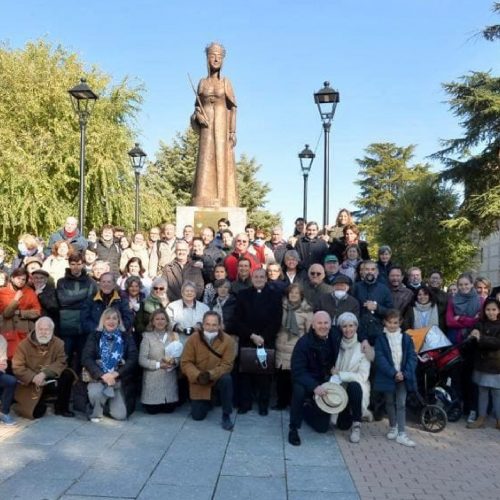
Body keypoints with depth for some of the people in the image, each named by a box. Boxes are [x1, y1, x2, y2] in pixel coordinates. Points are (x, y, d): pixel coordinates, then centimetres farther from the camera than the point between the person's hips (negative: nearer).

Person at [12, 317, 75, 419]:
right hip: (30, 384, -2)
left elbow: (60, 363, -15)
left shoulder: (58, 343, -6)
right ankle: (25, 404, 21)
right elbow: (17, 367, -12)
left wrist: (44, 374, -32)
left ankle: (61, 408, -7)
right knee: (36, 412, -18)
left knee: (68, 374, -25)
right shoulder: (25, 344, -9)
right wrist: (33, 377, -27)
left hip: (50, 380, 2)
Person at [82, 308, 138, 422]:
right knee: (95, 393, -35)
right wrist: (102, 375, -22)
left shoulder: (126, 337, 5)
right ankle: (96, 412, 0)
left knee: (120, 415, -12)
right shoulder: (94, 336, 3)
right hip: (98, 377, -1)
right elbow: (86, 358, -8)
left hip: (119, 380, 1)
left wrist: (115, 374, -19)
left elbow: (133, 359, -5)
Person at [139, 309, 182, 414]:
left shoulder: (174, 335, 8)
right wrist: (158, 365, -16)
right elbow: (142, 360, -9)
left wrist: (174, 361, -17)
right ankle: (151, 404, 35)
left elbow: (180, 356, 4)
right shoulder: (147, 337, -3)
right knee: (152, 410, 0)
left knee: (169, 409, 2)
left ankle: (167, 404, 36)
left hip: (170, 378, 3)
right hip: (153, 379, -3)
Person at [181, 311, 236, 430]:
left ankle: (226, 416, -17)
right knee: (197, 416, -3)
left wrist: (211, 374, -31)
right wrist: (197, 375, -30)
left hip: (217, 378, -1)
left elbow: (227, 364, -16)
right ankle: (207, 402, 33)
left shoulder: (227, 340, -16)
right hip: (198, 382, 1)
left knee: (227, 379, -35)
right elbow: (186, 362, -13)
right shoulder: (193, 338, -14)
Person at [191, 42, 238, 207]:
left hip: (222, 125, -2)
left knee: (222, 161, -6)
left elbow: (233, 108, 2)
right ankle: (205, 202, -6)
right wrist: (198, 115, -10)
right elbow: (197, 106, 14)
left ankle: (222, 202, -5)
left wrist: (233, 132, -7)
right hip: (207, 126, 2)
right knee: (206, 162, -5)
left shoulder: (226, 82, 5)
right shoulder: (202, 82, 11)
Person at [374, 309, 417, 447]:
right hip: (388, 377, 0)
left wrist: (405, 373, -14)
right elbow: (380, 358, -10)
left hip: (403, 376, 0)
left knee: (401, 404, -2)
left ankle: (401, 433, -3)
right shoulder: (380, 339, -3)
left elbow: (412, 357, 0)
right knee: (390, 402, 13)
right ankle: (393, 427, 30)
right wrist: (393, 373, -19)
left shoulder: (406, 338, 3)